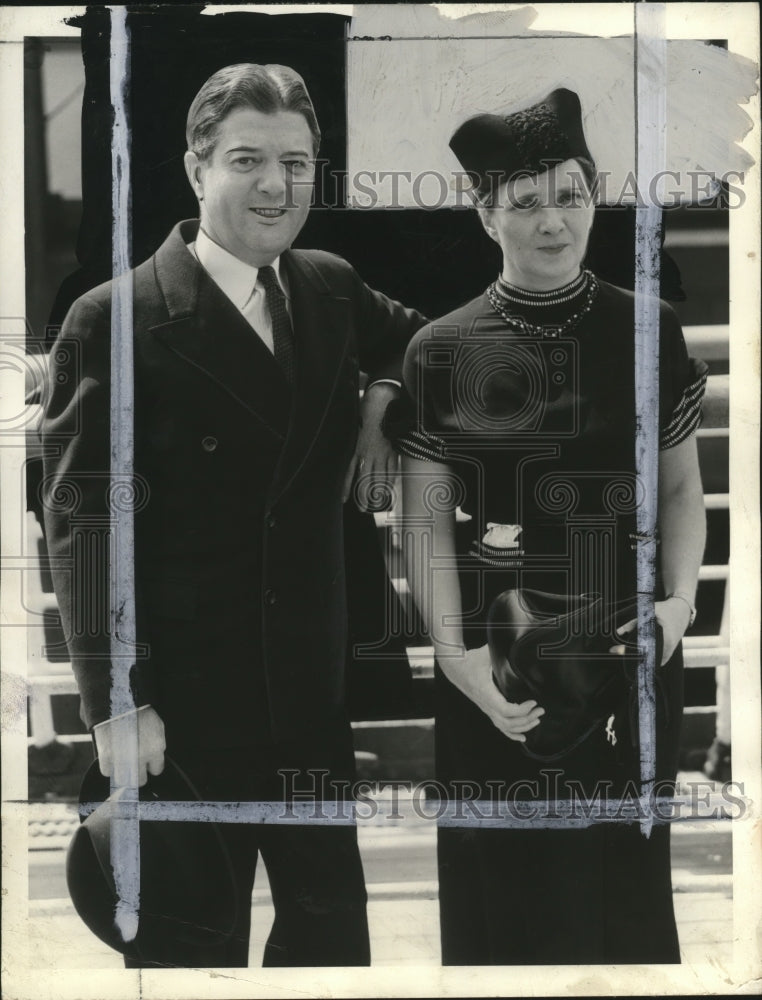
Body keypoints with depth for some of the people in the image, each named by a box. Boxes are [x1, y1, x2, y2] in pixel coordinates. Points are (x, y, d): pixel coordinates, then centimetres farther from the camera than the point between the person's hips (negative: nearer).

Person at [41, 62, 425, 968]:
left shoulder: (330, 290, 6)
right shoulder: (113, 323, -12)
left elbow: (418, 335, 26)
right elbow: (83, 522, -13)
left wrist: (384, 393, 2)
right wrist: (114, 704, -19)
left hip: (313, 689, 6)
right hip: (185, 701, -5)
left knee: (331, 918, 16)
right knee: (193, 940, 9)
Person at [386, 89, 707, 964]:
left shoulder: (648, 333, 0)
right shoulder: (441, 352, -3)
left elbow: (681, 486, 6)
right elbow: (426, 520, -3)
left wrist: (681, 602, -9)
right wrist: (454, 653, -13)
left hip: (628, 656, 1)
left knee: (622, 872, 11)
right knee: (506, 882, 7)